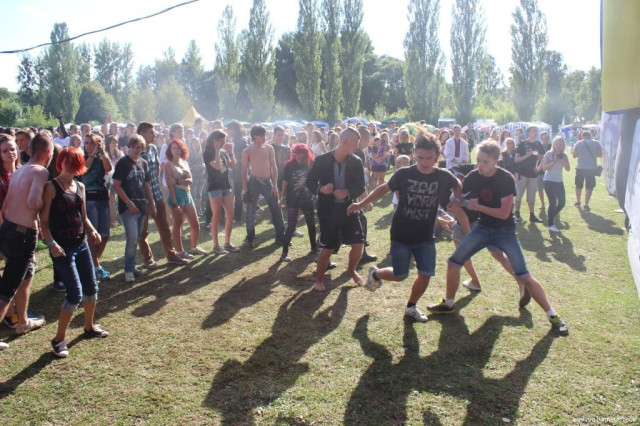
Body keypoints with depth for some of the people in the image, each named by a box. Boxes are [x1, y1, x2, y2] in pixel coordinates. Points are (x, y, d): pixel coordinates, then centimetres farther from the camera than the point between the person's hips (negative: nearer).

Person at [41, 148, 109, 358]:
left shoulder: (80, 187, 9)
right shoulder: (52, 187, -9)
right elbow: (44, 220, -12)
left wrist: (92, 231, -1)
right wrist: (51, 243, -24)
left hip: (81, 245, 7)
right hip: (62, 248, -7)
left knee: (91, 288, 13)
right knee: (75, 294, -10)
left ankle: (89, 327, 35)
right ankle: (58, 339, 7)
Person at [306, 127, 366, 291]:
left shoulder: (356, 162, -4)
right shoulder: (321, 160, -11)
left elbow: (360, 187, 0)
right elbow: (310, 181, -1)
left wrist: (347, 193, -19)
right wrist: (320, 189, -22)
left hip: (348, 208, 3)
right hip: (328, 210, -3)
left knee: (359, 244, 0)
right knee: (327, 248, 2)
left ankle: (351, 270, 32)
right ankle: (319, 280, 25)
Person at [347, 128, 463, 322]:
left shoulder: (444, 176, -10)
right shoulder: (404, 173, -14)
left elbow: (458, 187, 13)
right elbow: (384, 188, 1)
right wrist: (361, 204, -1)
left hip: (426, 237, 2)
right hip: (401, 235, -2)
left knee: (426, 274, 2)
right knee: (400, 275, 5)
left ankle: (411, 306, 28)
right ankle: (375, 273, 37)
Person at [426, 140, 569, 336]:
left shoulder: (506, 179, -20)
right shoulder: (473, 177, -6)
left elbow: (504, 213, -23)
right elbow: (456, 199, 4)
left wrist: (476, 206, -27)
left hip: (505, 231, -4)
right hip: (483, 228, 5)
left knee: (524, 277, -9)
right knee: (454, 263, -1)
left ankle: (553, 316, 6)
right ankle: (448, 304, 19)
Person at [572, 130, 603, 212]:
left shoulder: (578, 143, -2)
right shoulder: (596, 143, -1)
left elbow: (574, 155, 2)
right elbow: (600, 154, 5)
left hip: (580, 167, 1)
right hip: (591, 168, -1)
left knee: (578, 186, 17)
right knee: (589, 187, 3)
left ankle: (577, 202, 32)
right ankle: (586, 205, -3)